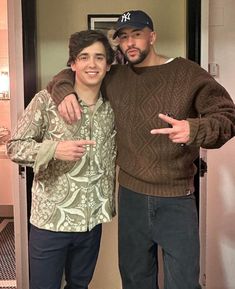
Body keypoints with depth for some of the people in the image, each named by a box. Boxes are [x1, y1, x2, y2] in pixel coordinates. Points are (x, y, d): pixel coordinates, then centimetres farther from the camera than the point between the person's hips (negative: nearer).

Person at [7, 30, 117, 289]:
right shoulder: (47, 100, -9)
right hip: (51, 219, -4)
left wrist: (108, 205, 13)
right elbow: (14, 148, -10)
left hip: (92, 221, 4)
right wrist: (54, 149, -26)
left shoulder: (110, 109, 5)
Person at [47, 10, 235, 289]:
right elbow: (69, 74, 16)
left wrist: (195, 129, -29)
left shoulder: (188, 73, -5)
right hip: (130, 196, 4)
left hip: (177, 200, -3)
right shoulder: (114, 77, 5)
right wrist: (64, 91, -8)